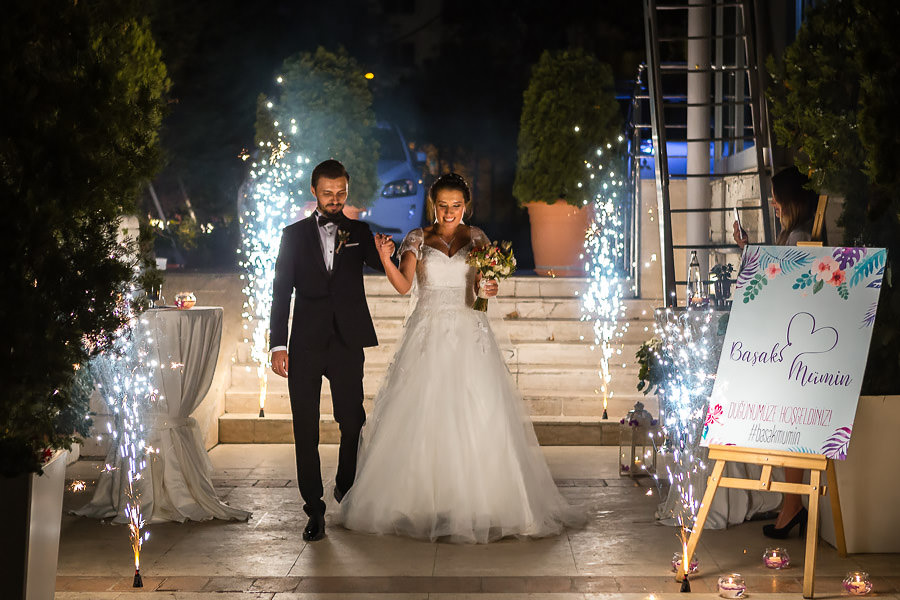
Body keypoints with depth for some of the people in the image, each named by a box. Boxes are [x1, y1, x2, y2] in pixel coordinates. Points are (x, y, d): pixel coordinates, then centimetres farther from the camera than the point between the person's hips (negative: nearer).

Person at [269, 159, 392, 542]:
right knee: (306, 431, 0)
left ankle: (346, 489, 29)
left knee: (353, 425, 4)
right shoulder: (294, 235, 9)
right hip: (306, 346, 0)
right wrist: (278, 345, -3)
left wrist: (385, 254, -25)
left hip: (347, 344, 0)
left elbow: (382, 268, -1)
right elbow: (281, 292, 5)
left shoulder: (359, 233, 11)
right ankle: (314, 510, 7)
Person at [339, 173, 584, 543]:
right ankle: (420, 501, 6)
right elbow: (404, 285, -7)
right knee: (422, 418, -3)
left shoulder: (475, 238, 10)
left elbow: (485, 283, 3)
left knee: (477, 418, -4)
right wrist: (386, 259, -24)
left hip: (469, 335, 1)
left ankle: (478, 504, 4)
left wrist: (490, 288, -19)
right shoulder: (418, 239, 6)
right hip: (429, 334, -1)